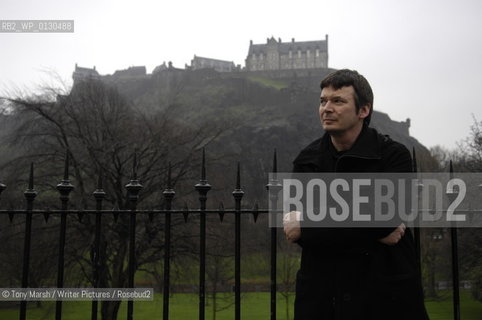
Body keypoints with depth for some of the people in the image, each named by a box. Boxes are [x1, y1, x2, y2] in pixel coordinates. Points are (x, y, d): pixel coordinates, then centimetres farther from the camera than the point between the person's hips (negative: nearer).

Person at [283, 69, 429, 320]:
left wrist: (306, 228, -15)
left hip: (385, 292, -2)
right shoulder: (306, 161, 2)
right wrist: (374, 231, -17)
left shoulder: (394, 156, -6)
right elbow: (295, 228, -9)